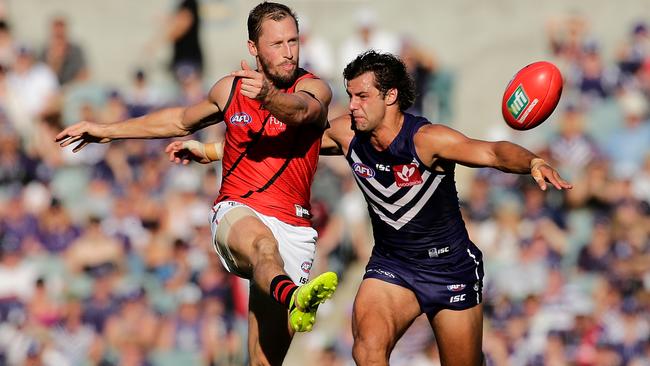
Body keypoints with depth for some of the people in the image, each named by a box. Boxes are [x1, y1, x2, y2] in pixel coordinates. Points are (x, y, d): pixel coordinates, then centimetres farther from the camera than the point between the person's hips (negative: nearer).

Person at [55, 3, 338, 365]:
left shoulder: (314, 89, 0)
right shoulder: (231, 88, 11)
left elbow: (300, 110, -26)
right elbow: (182, 120, 31)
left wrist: (267, 95, -48)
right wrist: (106, 131, 36)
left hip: (292, 226, 0)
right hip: (237, 212, 0)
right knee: (261, 240, -39)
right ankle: (293, 298, -72)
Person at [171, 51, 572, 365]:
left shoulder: (427, 139, -24)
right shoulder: (347, 134, -9)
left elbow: (492, 152, -38)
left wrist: (531, 162, -60)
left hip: (450, 267, -3)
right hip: (390, 265, 3)